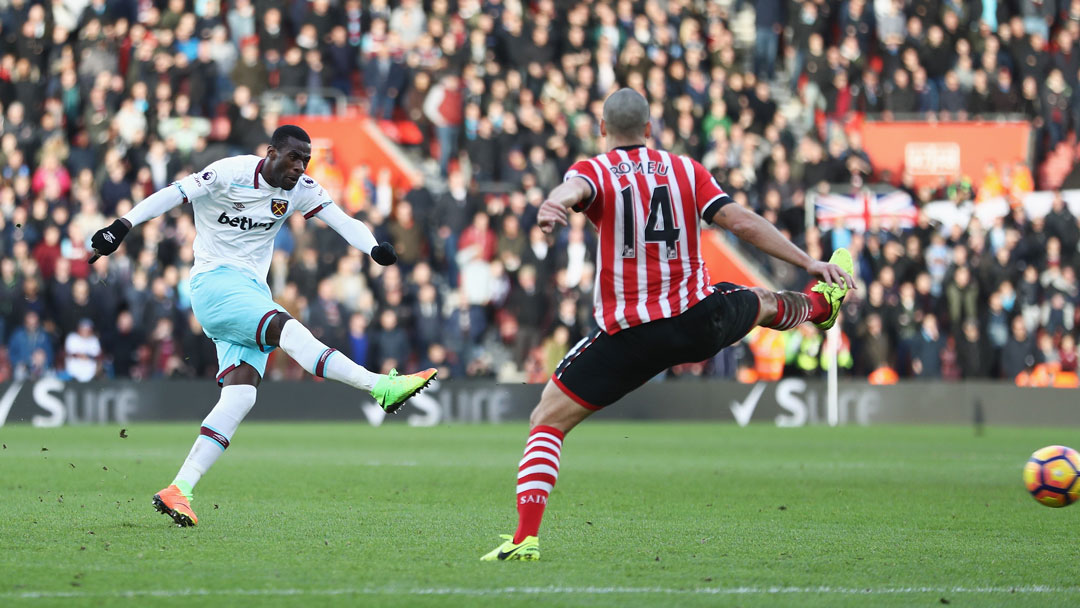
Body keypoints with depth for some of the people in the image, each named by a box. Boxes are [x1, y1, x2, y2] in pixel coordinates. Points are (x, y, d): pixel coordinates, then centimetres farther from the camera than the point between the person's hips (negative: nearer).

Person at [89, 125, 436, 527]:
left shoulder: (300, 190, 6)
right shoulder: (231, 174, -10)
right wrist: (124, 225, -22)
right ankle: (382, 387, -38)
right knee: (286, 329, -29)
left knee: (241, 396, -9)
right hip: (215, 282, -7)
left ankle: (179, 491, -12)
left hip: (252, 292, 7)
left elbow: (341, 221, -3)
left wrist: (374, 247, -22)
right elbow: (174, 195, -12)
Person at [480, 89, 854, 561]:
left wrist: (554, 205, -53)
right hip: (700, 323, 3)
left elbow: (573, 189, -28)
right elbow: (742, 222, 2)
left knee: (546, 421, 3)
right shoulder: (686, 170, 5)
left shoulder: (594, 172, -3)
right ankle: (822, 302, 69)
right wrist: (808, 262, 9)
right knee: (762, 303, 37)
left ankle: (525, 537, -11)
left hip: (629, 339, -3)